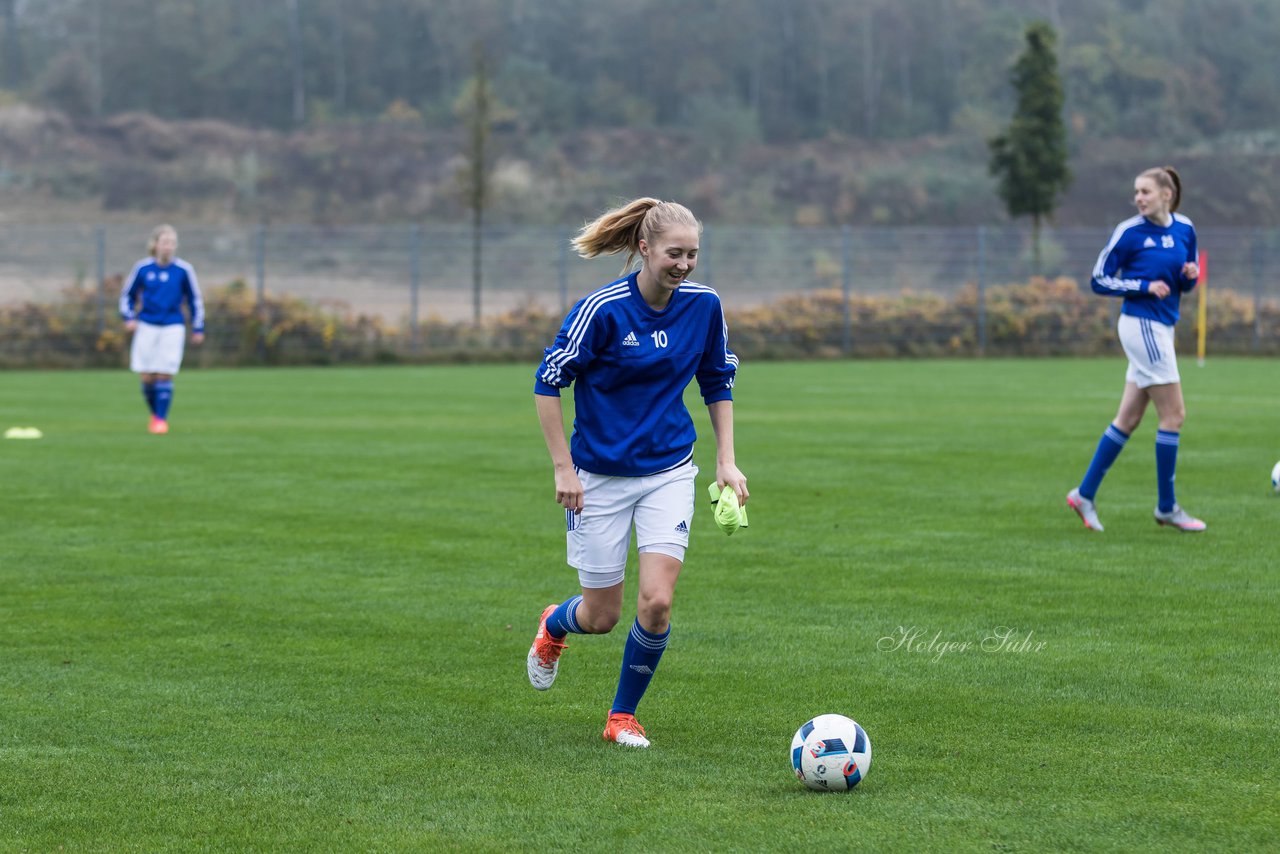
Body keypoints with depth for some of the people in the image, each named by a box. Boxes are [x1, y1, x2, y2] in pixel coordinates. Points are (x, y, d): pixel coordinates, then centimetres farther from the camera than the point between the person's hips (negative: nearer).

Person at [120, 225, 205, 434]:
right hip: (147, 326, 1)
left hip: (172, 327, -1)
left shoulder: (183, 270, -2)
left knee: (164, 375, -8)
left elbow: (195, 299, 8)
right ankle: (155, 413, 22)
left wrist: (198, 328, 8)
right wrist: (129, 317, -1)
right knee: (147, 377, 0)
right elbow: (127, 295, 13)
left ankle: (161, 419, 3)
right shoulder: (142, 268, 0)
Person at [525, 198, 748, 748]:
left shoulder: (704, 305, -6)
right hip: (600, 476, -3)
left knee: (656, 603, -13)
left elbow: (718, 382, 10)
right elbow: (548, 382, -11)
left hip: (669, 473, 3)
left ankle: (622, 717, 9)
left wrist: (726, 461, 4)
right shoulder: (602, 309, -19)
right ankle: (553, 626, 45)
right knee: (602, 616, 6)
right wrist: (563, 468, -12)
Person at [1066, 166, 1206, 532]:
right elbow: (1099, 280, -6)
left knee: (1128, 419, 9)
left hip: (1161, 328, 7)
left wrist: (1190, 275, -6)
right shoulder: (1128, 232, -9)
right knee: (1174, 414, -6)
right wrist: (1145, 286, -16)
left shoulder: (1184, 229, 7)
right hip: (1142, 324, -7)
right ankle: (1166, 507, 3)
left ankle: (1085, 494, 15)